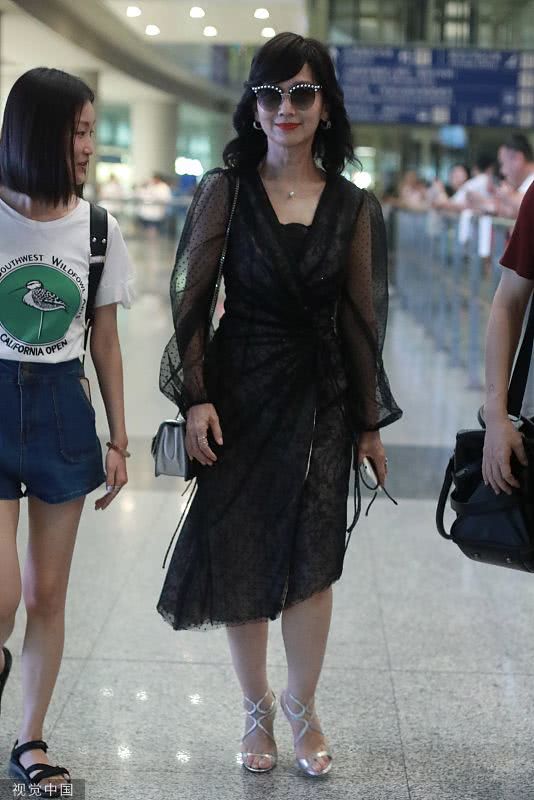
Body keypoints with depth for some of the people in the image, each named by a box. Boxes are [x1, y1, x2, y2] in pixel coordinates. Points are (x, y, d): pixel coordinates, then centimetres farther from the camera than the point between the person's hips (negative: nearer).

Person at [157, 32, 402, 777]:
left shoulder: (353, 206, 1)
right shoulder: (225, 190, -2)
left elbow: (361, 317, 5)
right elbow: (192, 297, -3)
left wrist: (370, 419, 6)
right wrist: (196, 396, -11)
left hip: (320, 398, 1)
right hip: (239, 390, 0)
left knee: (311, 557, 2)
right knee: (238, 555, 7)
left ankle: (303, 709, 23)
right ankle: (257, 709, 27)